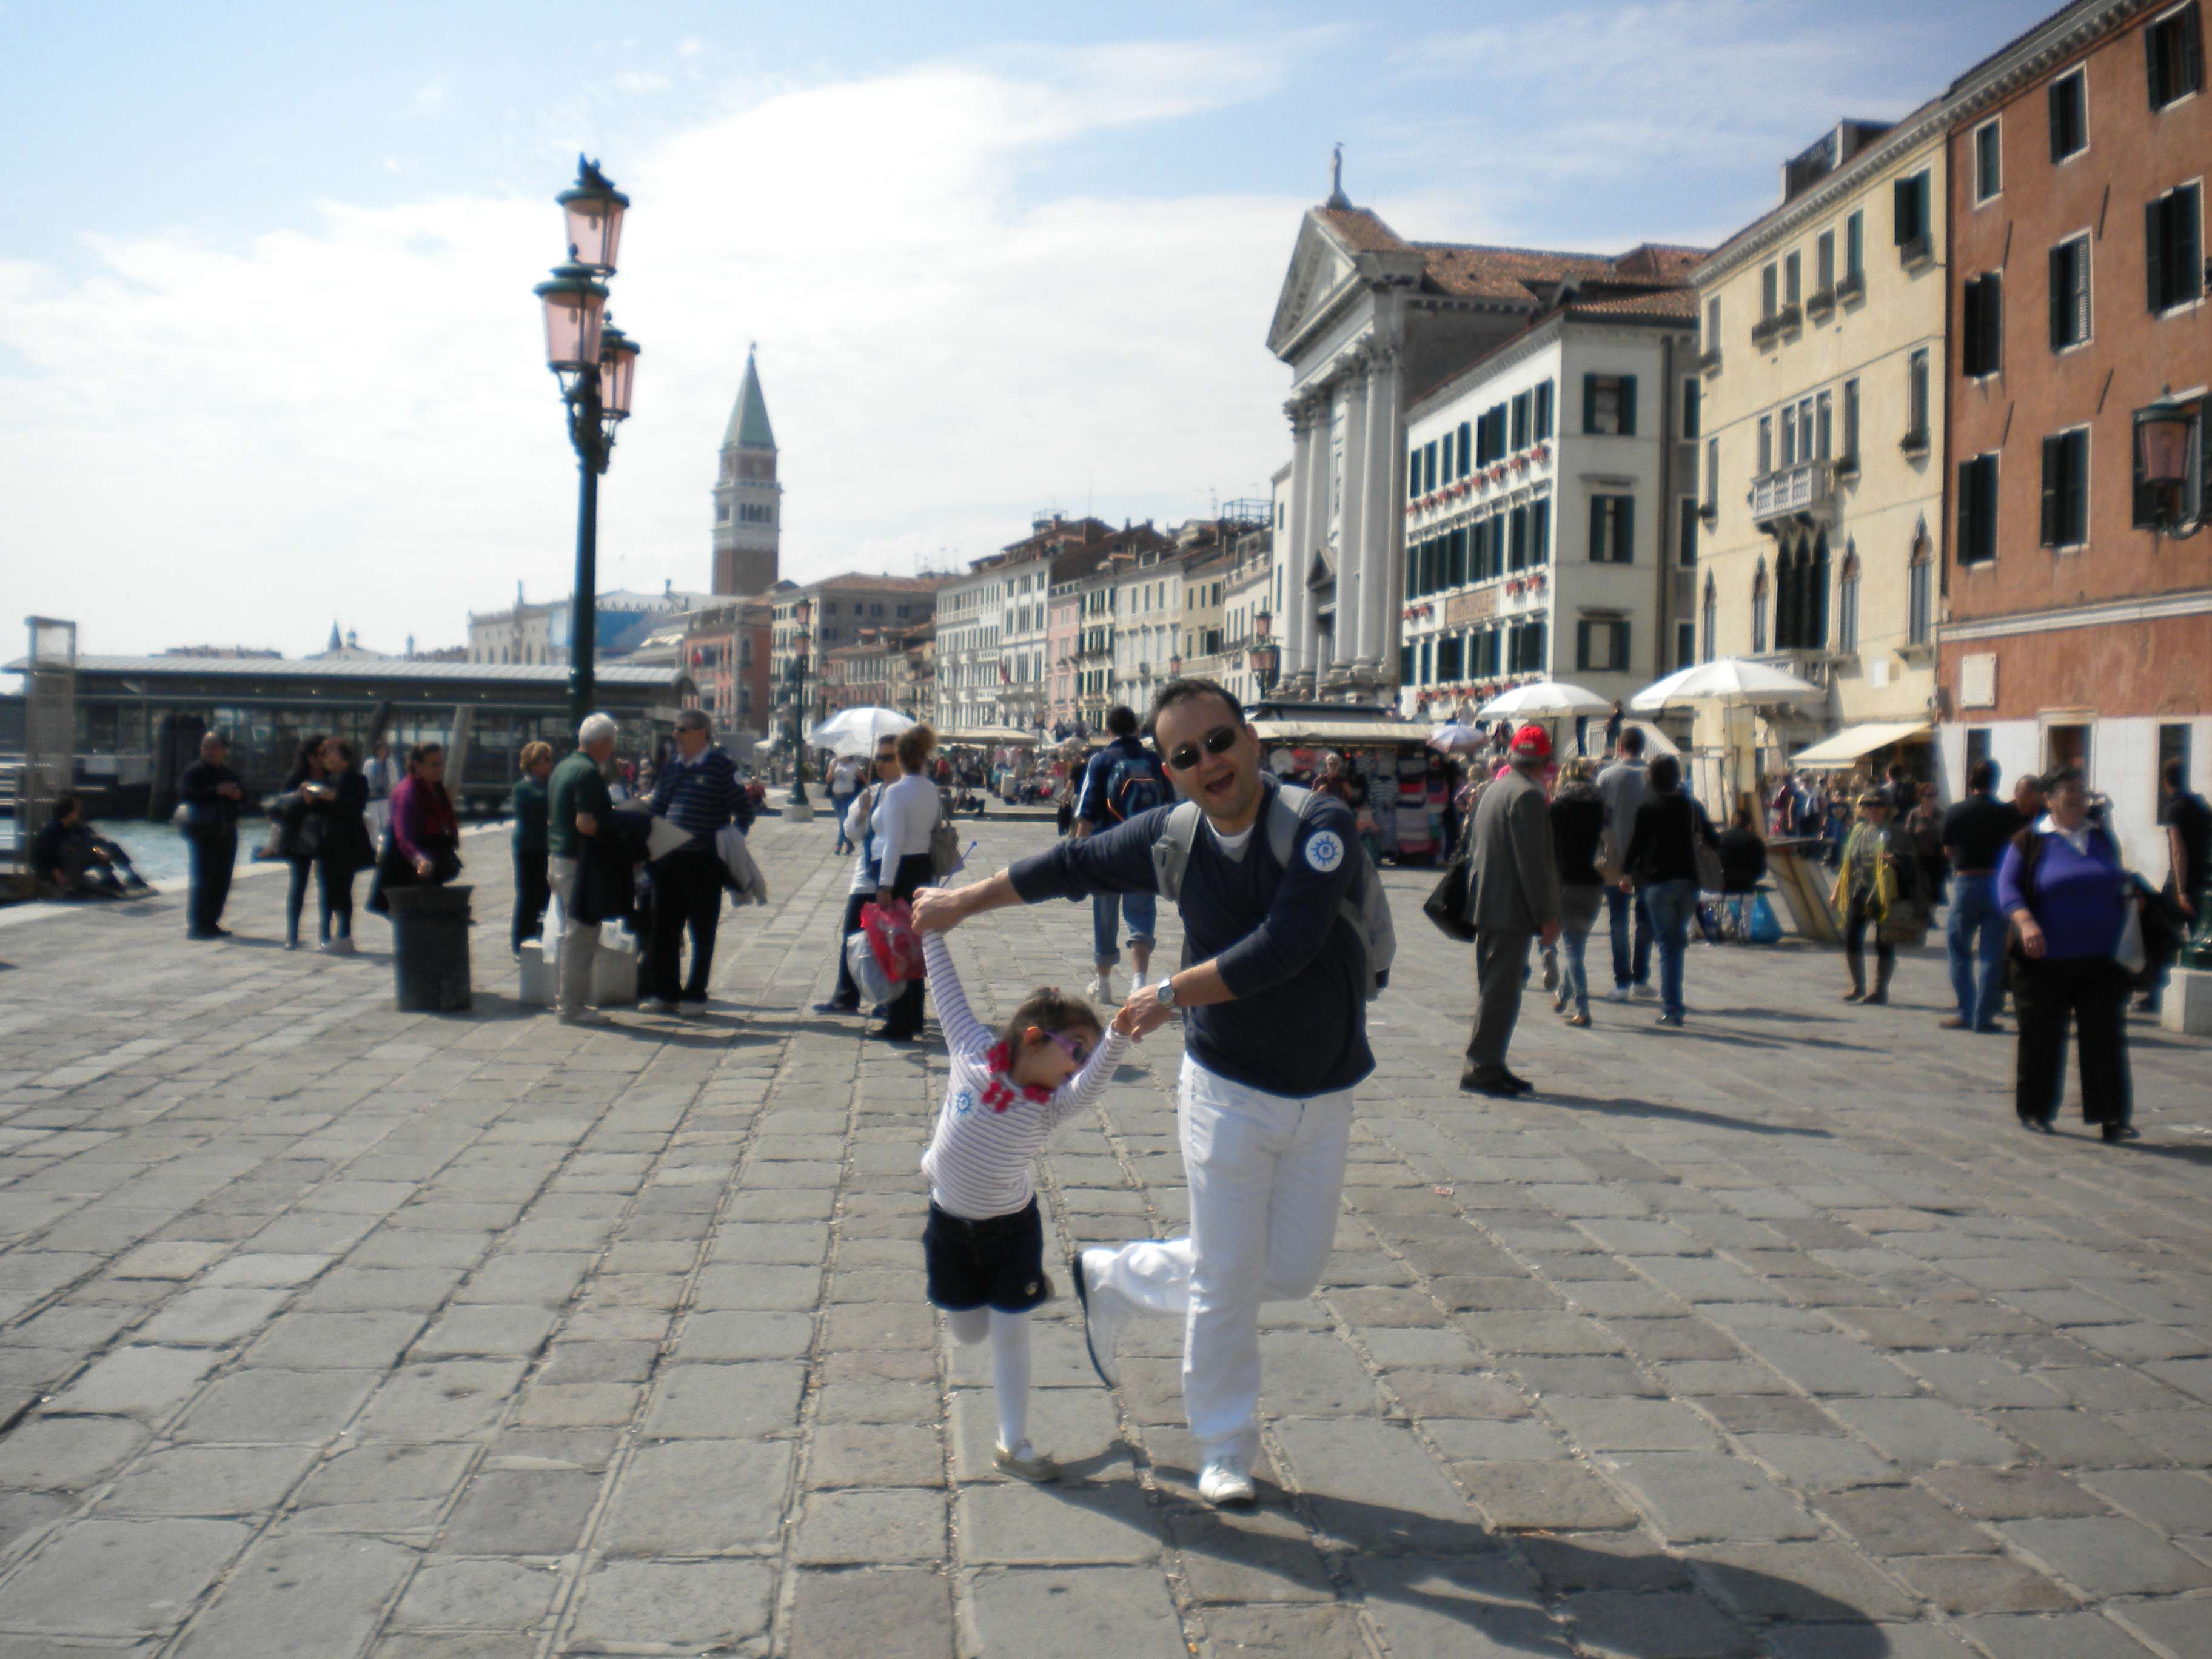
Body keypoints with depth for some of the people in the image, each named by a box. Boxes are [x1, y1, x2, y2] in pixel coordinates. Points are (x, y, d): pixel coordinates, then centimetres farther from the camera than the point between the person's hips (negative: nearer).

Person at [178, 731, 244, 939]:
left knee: (222, 880, 9)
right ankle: (195, 926, -4)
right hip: (204, 833, -7)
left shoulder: (228, 774, 20)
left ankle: (211, 923, 17)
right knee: (203, 879, -8)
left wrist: (237, 793, 0)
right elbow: (185, 793, -19)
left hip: (227, 833, 7)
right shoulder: (193, 771, -4)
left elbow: (243, 793, 24)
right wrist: (216, 791, -24)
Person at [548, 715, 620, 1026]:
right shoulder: (588, 773, -17)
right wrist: (618, 824, -13)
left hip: (557, 858, 10)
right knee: (581, 934, -4)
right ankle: (573, 1006, 0)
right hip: (580, 862, -10)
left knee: (572, 933, 17)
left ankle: (571, 1000, 24)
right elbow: (585, 823, -26)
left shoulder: (562, 768, 14)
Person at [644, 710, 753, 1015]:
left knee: (702, 930, 4)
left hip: (704, 863, -6)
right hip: (669, 860, 6)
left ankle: (695, 994, 13)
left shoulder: (721, 766, -6)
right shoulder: (671, 766, 12)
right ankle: (665, 992, 19)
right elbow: (657, 809, 18)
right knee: (665, 928, 9)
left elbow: (744, 811, -6)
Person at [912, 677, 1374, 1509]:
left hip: (1323, 1097, 0)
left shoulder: (1319, 824, -20)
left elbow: (1284, 947, -29)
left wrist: (1171, 995, -20)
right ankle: (1224, 1452, 25)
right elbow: (1072, 865, 9)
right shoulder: (1171, 837, -8)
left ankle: (1114, 1278, 32)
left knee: (1292, 1270, 10)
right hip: (1229, 1094, 0)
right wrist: (963, 902, 18)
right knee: (1225, 1280, 4)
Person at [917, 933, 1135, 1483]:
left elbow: (1092, 1083, -40)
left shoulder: (1052, 1106, -19)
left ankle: (1013, 1444, 17)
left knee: (1010, 1333, 2)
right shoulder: (973, 1052, -18)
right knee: (968, 1332, 11)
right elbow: (947, 989, -12)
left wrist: (1117, 1039, -58)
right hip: (951, 1221, 1)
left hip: (1013, 1225, -1)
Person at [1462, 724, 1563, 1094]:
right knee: (1501, 992, -5)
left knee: (1494, 989, 15)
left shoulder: (1494, 789, 14)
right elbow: (1532, 862, -19)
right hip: (1511, 910, -10)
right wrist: (1547, 917, -15)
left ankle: (1486, 1066, 20)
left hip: (1486, 906, 10)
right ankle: (1481, 1069, -3)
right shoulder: (1528, 795, -15)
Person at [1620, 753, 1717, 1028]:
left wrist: (1627, 872, 4)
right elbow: (1712, 839, 15)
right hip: (1688, 881, 4)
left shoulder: (1649, 807, -5)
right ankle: (1672, 1001, 19)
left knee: (1667, 945, -3)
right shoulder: (1692, 806, 8)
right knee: (1677, 941, 17)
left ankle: (1672, 1008, -6)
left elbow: (1637, 842, -6)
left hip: (1658, 882, -4)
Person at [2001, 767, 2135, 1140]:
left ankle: (2113, 1117, 4)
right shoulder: (2031, 840, -2)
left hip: (2100, 960, 3)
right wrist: (2025, 922, -21)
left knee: (2106, 1037, 0)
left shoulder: (2102, 837, 12)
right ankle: (2035, 1110, 17)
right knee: (2041, 1038, 4)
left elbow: (2119, 887, 23)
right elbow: (2007, 886, -7)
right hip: (2047, 961, -3)